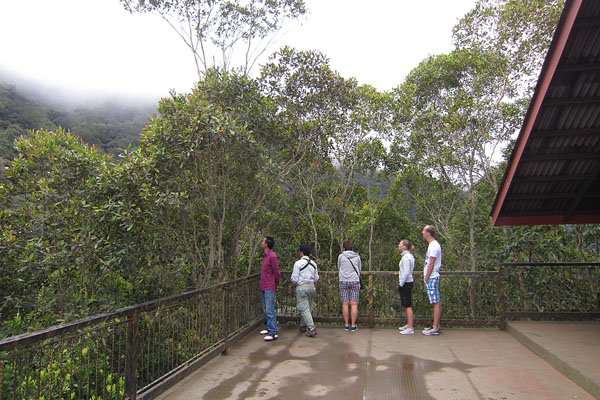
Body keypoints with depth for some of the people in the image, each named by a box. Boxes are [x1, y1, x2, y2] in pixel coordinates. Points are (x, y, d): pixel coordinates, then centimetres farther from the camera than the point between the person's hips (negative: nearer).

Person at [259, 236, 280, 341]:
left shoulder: (272, 256, -17)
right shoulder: (266, 256, 14)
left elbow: (277, 272, -15)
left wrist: (276, 284, -1)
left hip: (269, 288, -10)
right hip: (264, 287, 10)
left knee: (270, 310, -10)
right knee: (265, 309, 16)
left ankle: (273, 333, -7)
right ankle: (269, 328, 26)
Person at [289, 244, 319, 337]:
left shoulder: (298, 263, -11)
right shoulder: (313, 263, 9)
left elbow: (294, 279, -11)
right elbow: (316, 279, 14)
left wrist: (290, 287, 4)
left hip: (301, 287, -7)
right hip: (311, 286, 7)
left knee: (304, 309, -5)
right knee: (309, 308, 16)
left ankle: (312, 329, -13)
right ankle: (303, 326, 28)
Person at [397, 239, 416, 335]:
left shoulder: (406, 257, -17)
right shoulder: (408, 256, 15)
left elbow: (406, 272, -23)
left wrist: (401, 284, -17)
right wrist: (401, 283, 18)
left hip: (406, 283, -10)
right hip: (407, 283, 10)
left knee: (408, 306, -8)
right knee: (405, 305, 17)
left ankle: (411, 328, -5)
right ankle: (408, 324, 27)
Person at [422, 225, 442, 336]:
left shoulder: (433, 246, -15)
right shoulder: (433, 245, 17)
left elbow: (431, 264, -18)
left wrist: (426, 278, -16)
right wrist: (426, 277, 20)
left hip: (432, 278, -10)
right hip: (431, 277, 10)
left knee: (436, 303, -7)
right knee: (436, 303, 12)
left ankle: (435, 329, -4)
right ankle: (436, 326, 18)